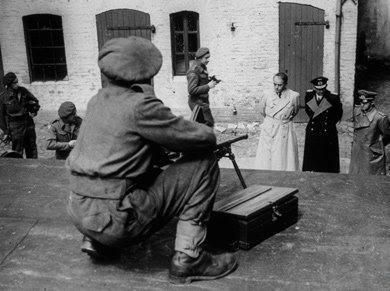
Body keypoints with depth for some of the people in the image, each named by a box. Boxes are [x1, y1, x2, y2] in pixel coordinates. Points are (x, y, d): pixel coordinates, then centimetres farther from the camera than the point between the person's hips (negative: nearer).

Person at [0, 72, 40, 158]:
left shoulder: (23, 91, -1)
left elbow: (35, 101, 15)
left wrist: (34, 111, 0)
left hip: (28, 123, 4)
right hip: (15, 127, -4)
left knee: (32, 150, 14)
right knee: (17, 152, 3)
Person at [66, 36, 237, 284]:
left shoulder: (98, 101, 10)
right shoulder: (140, 105, -15)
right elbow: (204, 139, -11)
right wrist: (208, 133, 11)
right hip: (114, 218, -8)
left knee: (150, 171, 36)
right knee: (204, 164, -3)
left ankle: (96, 241, 24)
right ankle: (188, 259, -1)